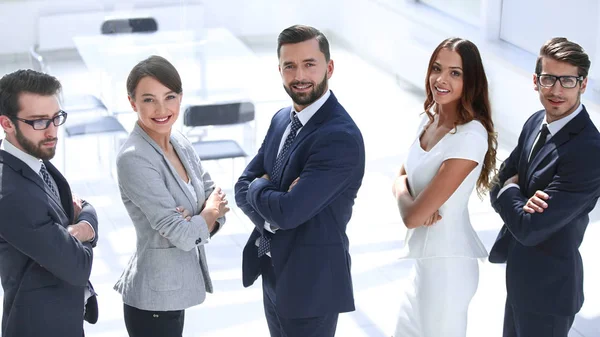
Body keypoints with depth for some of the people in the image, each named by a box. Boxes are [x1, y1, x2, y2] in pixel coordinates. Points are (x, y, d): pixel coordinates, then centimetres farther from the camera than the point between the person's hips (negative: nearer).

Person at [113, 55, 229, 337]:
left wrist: (196, 218, -16)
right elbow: (183, 235, -24)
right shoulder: (134, 159, -22)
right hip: (154, 298, -8)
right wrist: (208, 213, -4)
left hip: (173, 290, 8)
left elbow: (216, 202, 5)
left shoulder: (181, 144, 3)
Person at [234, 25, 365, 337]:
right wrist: (273, 202, -17)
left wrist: (258, 187, -8)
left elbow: (288, 211, -28)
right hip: (273, 271, 8)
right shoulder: (282, 119, 5)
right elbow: (243, 188, 4)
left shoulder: (342, 137, -24)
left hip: (311, 280, -8)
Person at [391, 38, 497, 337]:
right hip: (426, 257, 9)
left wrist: (409, 205, -2)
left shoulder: (470, 136, -23)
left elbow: (413, 217, -24)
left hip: (447, 262, -9)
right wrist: (406, 197, -12)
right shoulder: (431, 120, 3)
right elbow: (401, 179, 9)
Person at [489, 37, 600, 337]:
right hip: (519, 274, 8)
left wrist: (510, 189, -10)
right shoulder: (536, 123, -1)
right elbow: (497, 188, 3)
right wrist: (520, 202, -19)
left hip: (547, 288, -8)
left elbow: (529, 229, -29)